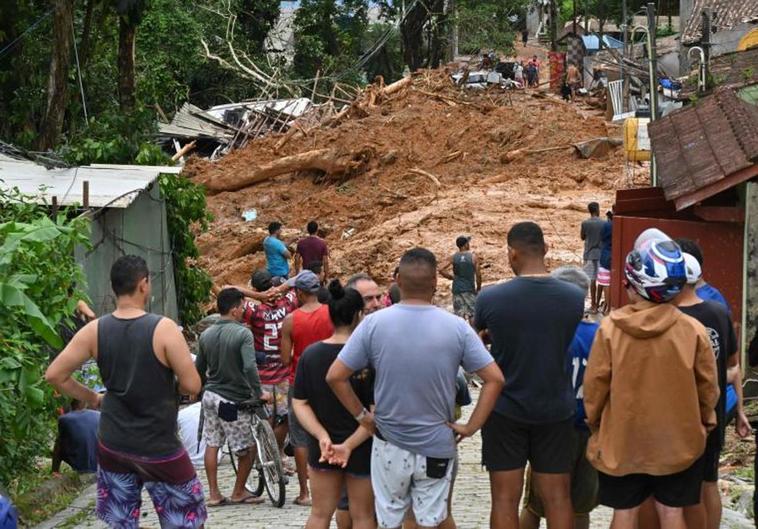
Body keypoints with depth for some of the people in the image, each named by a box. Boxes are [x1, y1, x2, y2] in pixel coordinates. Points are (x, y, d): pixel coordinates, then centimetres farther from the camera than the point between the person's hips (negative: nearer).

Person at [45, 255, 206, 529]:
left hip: (112, 446, 4)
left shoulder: (94, 331, -4)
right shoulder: (164, 328, -16)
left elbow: (54, 375, -3)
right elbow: (192, 385, -16)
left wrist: (91, 398, 10)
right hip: (159, 448, -4)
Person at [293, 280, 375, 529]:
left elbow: (299, 403, -3)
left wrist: (322, 436, -10)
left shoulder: (310, 354, -5)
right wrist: (349, 445, -17)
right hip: (361, 451, -4)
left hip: (321, 450, 4)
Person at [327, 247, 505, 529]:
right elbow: (495, 379, -9)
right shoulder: (456, 327, -10)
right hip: (437, 448, 0)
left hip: (389, 446, 0)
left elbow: (335, 377, -9)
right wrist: (471, 427, -3)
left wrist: (362, 415, 1)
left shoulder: (374, 323, -11)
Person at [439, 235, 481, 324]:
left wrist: (452, 277, 9)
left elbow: (441, 270, -6)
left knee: (460, 314, 4)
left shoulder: (453, 257, 1)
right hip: (470, 289, -2)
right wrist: (478, 288, 8)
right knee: (472, 315, 4)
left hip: (457, 289, 2)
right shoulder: (473, 256, -5)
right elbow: (478, 274, -5)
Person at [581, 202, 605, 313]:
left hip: (589, 254, 0)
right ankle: (597, 303, 10)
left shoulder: (585, 223, -6)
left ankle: (593, 305, 2)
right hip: (601, 254, 0)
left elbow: (582, 237, 7)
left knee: (592, 280, 1)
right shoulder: (604, 223, -6)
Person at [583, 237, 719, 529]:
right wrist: (706, 420, 16)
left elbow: (595, 383, -8)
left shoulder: (610, 328, -14)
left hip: (622, 439, 0)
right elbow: (707, 384, -3)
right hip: (677, 440, 0)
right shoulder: (693, 330, -12)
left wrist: (594, 422, 10)